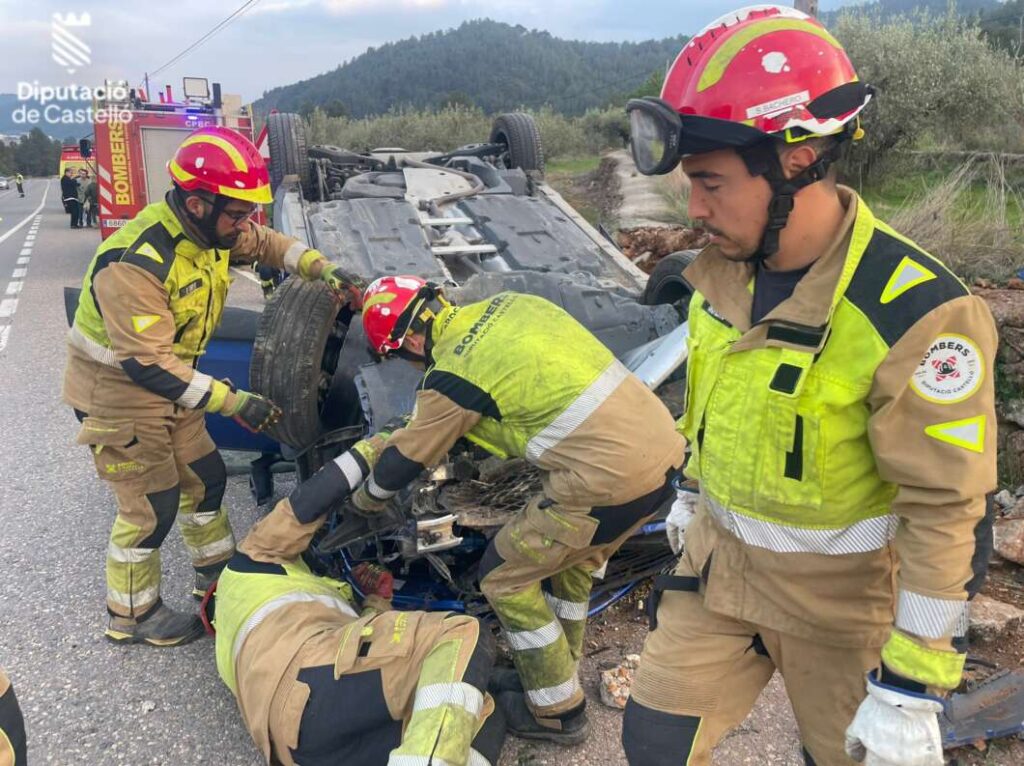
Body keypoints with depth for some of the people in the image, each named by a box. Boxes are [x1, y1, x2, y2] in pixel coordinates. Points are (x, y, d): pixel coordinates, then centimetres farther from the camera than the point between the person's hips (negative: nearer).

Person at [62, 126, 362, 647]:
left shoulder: (213, 229, -7)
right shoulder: (136, 263, -33)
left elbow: (264, 244, 12)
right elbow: (147, 364, -34)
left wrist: (319, 267, -6)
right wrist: (232, 401, -36)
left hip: (169, 380, 8)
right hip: (117, 393, -8)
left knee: (204, 476, 16)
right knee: (151, 505, -1)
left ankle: (216, 569, 37)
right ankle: (131, 616, 19)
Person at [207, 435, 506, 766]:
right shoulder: (248, 564, 30)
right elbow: (307, 504, 12)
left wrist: (379, 599, 32)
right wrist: (371, 448, 21)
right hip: (308, 676, -7)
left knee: (484, 720, -5)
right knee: (465, 636, -17)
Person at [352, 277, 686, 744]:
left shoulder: (451, 377, -8)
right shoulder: (508, 304, 12)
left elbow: (405, 459, 7)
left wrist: (366, 499, 28)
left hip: (608, 477, -8)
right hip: (662, 447, 9)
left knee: (504, 579, 11)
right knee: (568, 560, 29)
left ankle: (557, 712, 25)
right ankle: (555, 678, 44)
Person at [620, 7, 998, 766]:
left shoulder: (916, 314, -28)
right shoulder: (727, 269, -6)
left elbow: (950, 516, -22)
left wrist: (911, 688, -18)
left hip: (840, 595, -5)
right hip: (721, 560, 6)